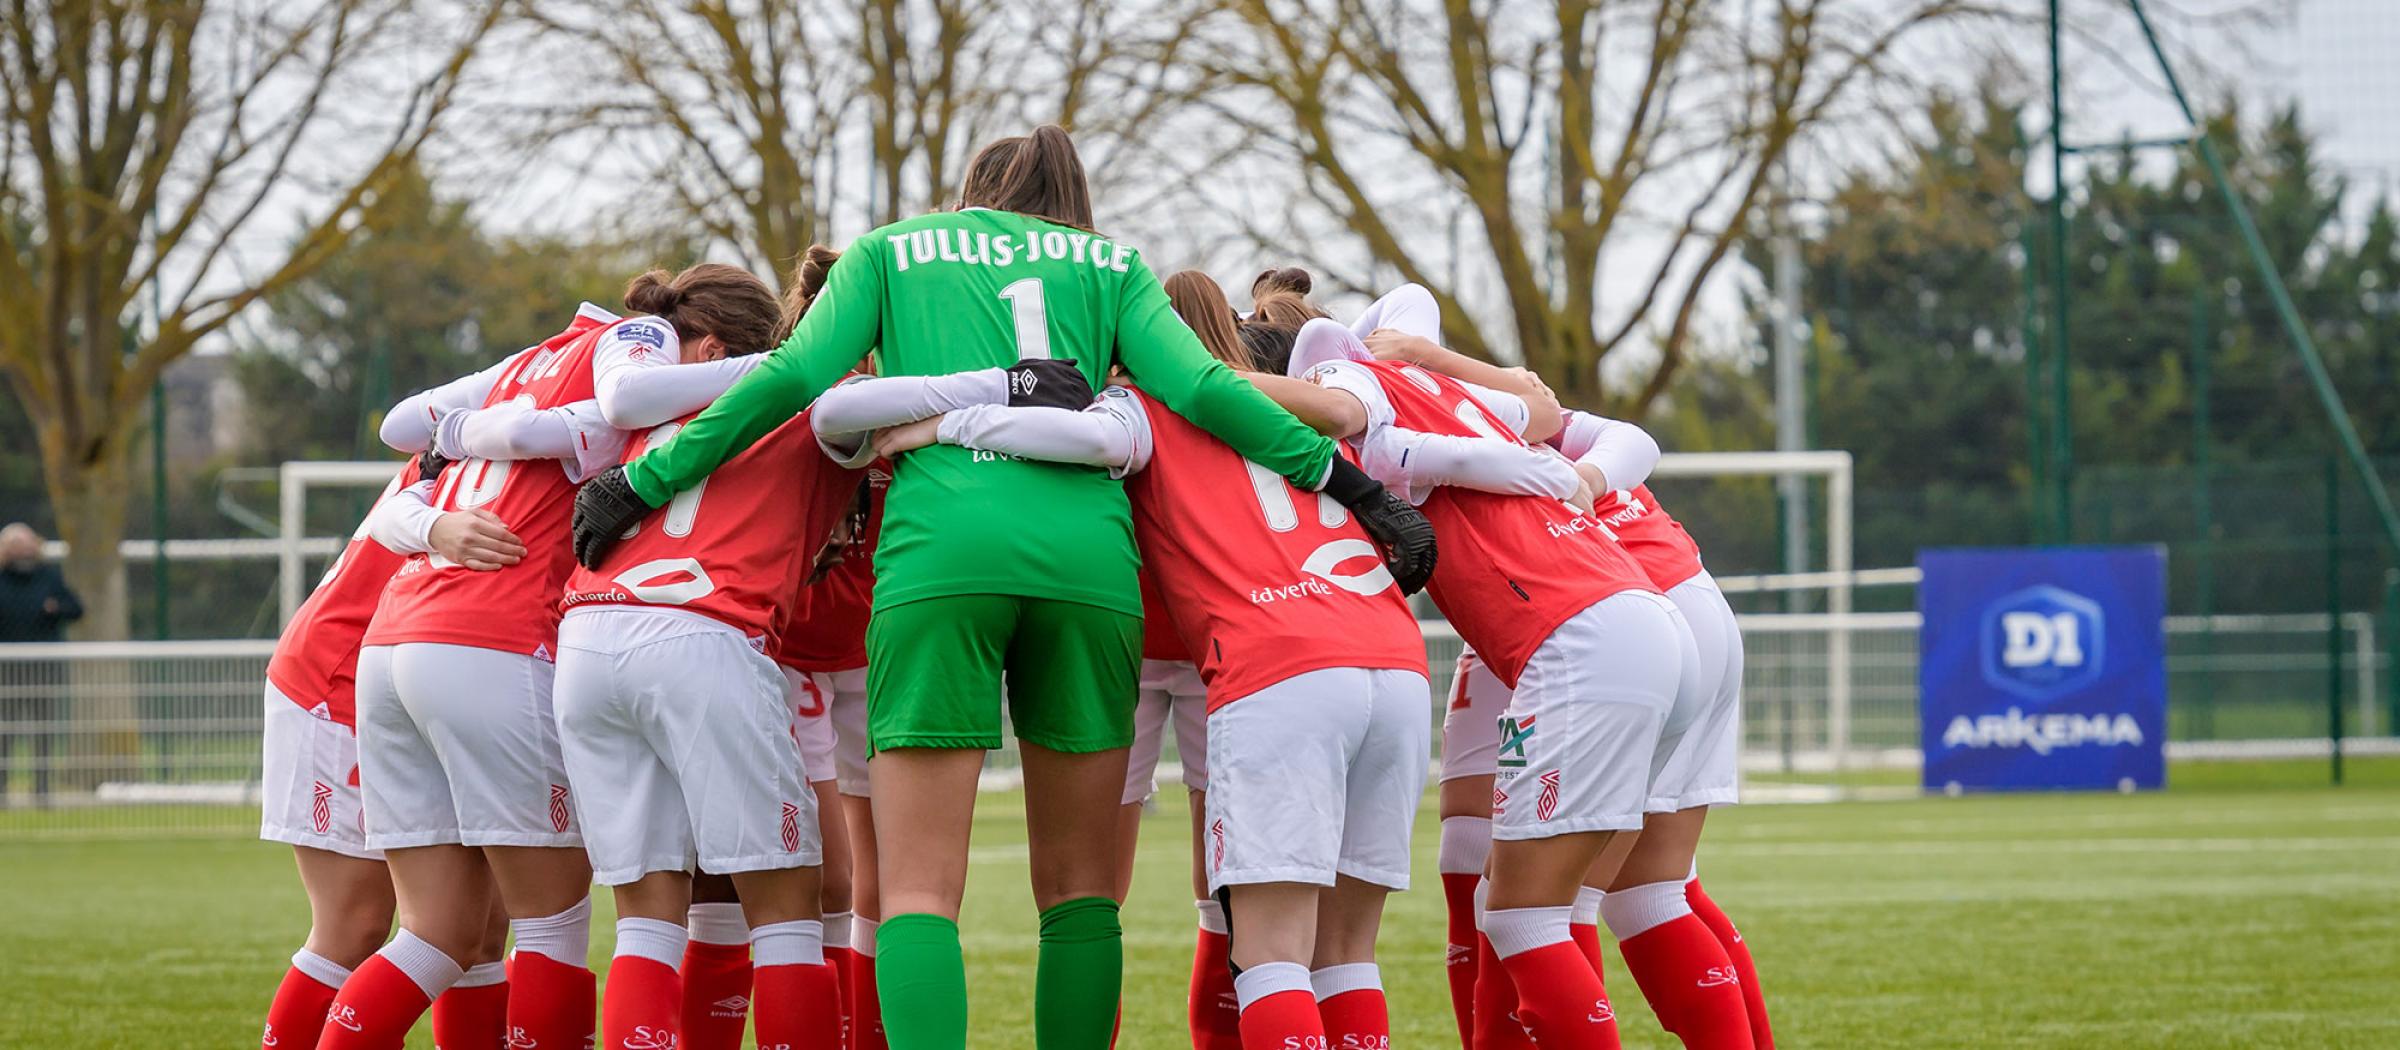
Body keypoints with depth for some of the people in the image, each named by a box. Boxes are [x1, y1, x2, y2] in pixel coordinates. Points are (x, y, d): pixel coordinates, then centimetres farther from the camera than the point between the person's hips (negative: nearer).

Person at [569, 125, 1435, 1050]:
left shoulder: (890, 251, 23)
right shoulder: (1110, 266, 24)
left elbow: (795, 377, 10)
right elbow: (1197, 387, 8)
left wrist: (642, 485, 14)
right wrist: (1356, 490, 8)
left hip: (938, 549, -1)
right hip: (1086, 550, 1)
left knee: (920, 890, -3)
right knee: (1078, 886, 12)